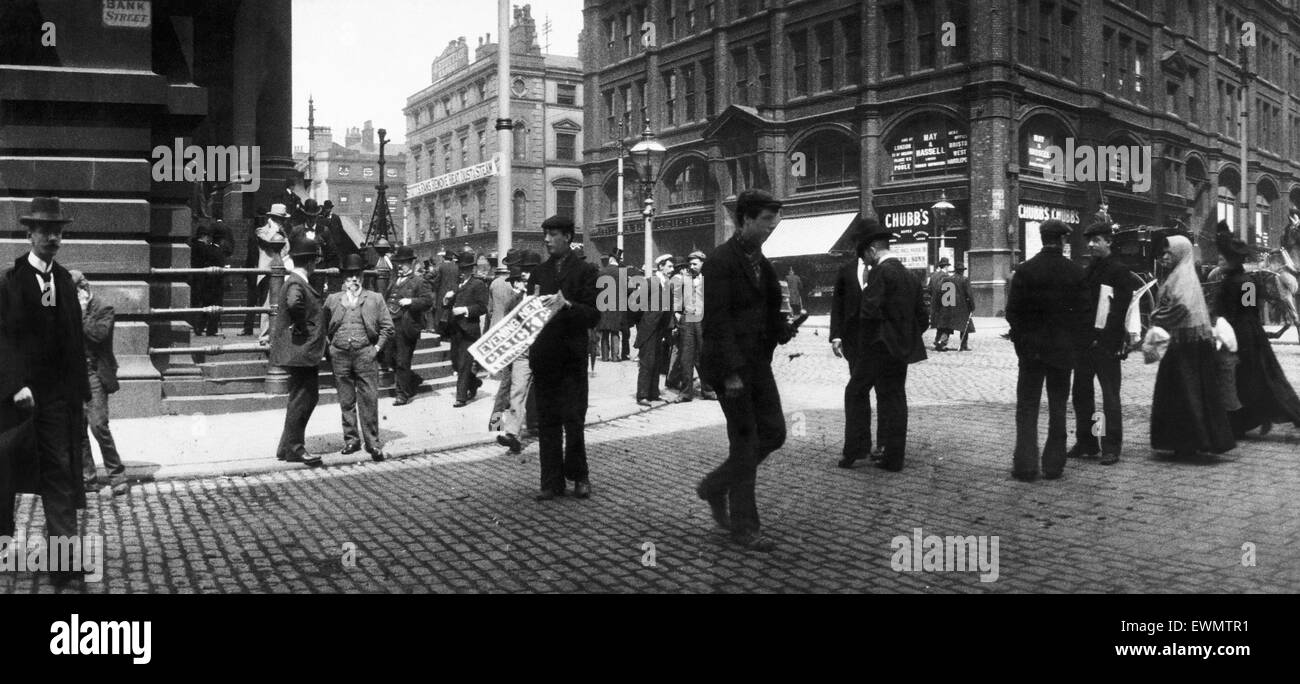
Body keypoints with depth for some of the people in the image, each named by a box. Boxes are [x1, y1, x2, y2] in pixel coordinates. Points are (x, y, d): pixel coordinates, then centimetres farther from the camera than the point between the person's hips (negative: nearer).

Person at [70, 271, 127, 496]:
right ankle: (87, 478, 13)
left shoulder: (103, 309, -2)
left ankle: (117, 475, -2)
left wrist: (82, 313, -12)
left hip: (94, 375, -6)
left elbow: (98, 334, -18)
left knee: (98, 425, -13)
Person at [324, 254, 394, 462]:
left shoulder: (375, 299, 8)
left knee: (369, 400, -5)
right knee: (346, 401, 7)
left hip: (365, 353, -2)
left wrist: (377, 348, -3)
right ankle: (351, 439, 17)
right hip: (340, 355, 2)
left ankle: (373, 442, 0)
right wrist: (330, 347, 5)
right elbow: (323, 327, 16)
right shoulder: (332, 300, 11)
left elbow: (387, 327, 6)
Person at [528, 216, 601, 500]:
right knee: (547, 420, 6)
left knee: (573, 418, -4)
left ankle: (578, 476, 15)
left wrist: (568, 305, -21)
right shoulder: (539, 273, 14)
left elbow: (594, 315, -6)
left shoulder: (585, 270, 0)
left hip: (572, 355, -4)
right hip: (543, 354, 4)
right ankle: (552, 481, 12)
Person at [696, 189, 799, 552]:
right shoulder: (721, 260, -13)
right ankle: (744, 527, 10)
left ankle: (715, 486, 26)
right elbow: (717, 320, -18)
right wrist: (732, 371, -21)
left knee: (774, 432, 9)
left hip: (757, 360, 8)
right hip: (731, 364, -8)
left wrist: (783, 328, -3)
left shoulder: (760, 261, 13)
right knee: (745, 441, -2)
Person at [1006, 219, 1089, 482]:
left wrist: (1021, 339, 4)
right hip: (1063, 349, 1)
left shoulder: (1025, 270, -7)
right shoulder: (1075, 272, -3)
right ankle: (1054, 465, 13)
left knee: (1027, 408, 5)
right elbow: (1083, 313, -2)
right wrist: (1075, 342, 7)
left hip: (1031, 348, -1)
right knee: (1058, 408, 10)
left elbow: (1013, 310, -7)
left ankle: (1025, 466, 0)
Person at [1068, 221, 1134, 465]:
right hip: (1084, 341, 7)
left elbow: (1122, 310, -13)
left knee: (1110, 397, -2)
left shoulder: (1119, 271, -6)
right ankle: (1085, 443, 20)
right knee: (1081, 394, 10)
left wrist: (1118, 342, -20)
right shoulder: (1086, 271, 16)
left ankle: (1112, 447, 2)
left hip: (1106, 343, -7)